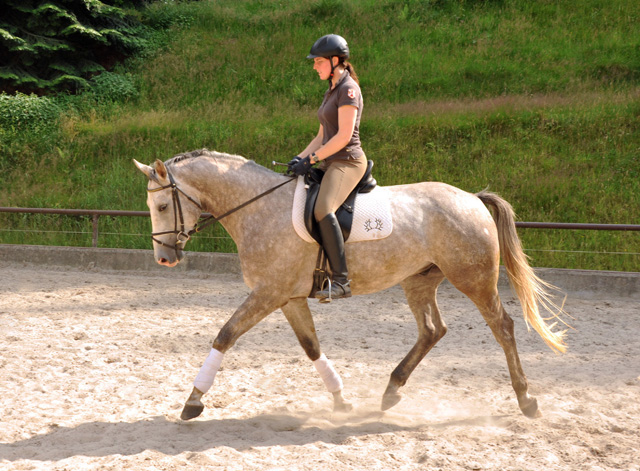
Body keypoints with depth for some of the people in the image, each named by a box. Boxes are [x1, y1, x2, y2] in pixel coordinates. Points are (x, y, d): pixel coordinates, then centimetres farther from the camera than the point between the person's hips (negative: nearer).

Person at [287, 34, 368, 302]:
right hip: (331, 163, 11)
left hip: (348, 161, -11)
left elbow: (344, 136, -18)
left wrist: (311, 159, -18)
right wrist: (300, 158, 6)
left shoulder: (348, 89, -9)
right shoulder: (331, 91, 20)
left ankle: (341, 281, -35)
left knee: (323, 209, -31)